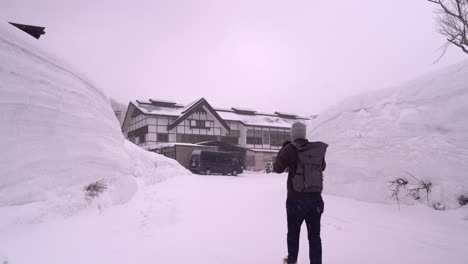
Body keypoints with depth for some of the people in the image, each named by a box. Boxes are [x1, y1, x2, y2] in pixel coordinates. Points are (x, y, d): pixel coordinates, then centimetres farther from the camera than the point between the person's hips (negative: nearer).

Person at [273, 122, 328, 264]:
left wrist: (283, 149, 8)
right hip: (316, 198, 3)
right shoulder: (318, 150, 4)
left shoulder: (290, 149, -10)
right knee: (314, 235, 9)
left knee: (293, 232, 15)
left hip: (297, 198, -3)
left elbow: (278, 168, -2)